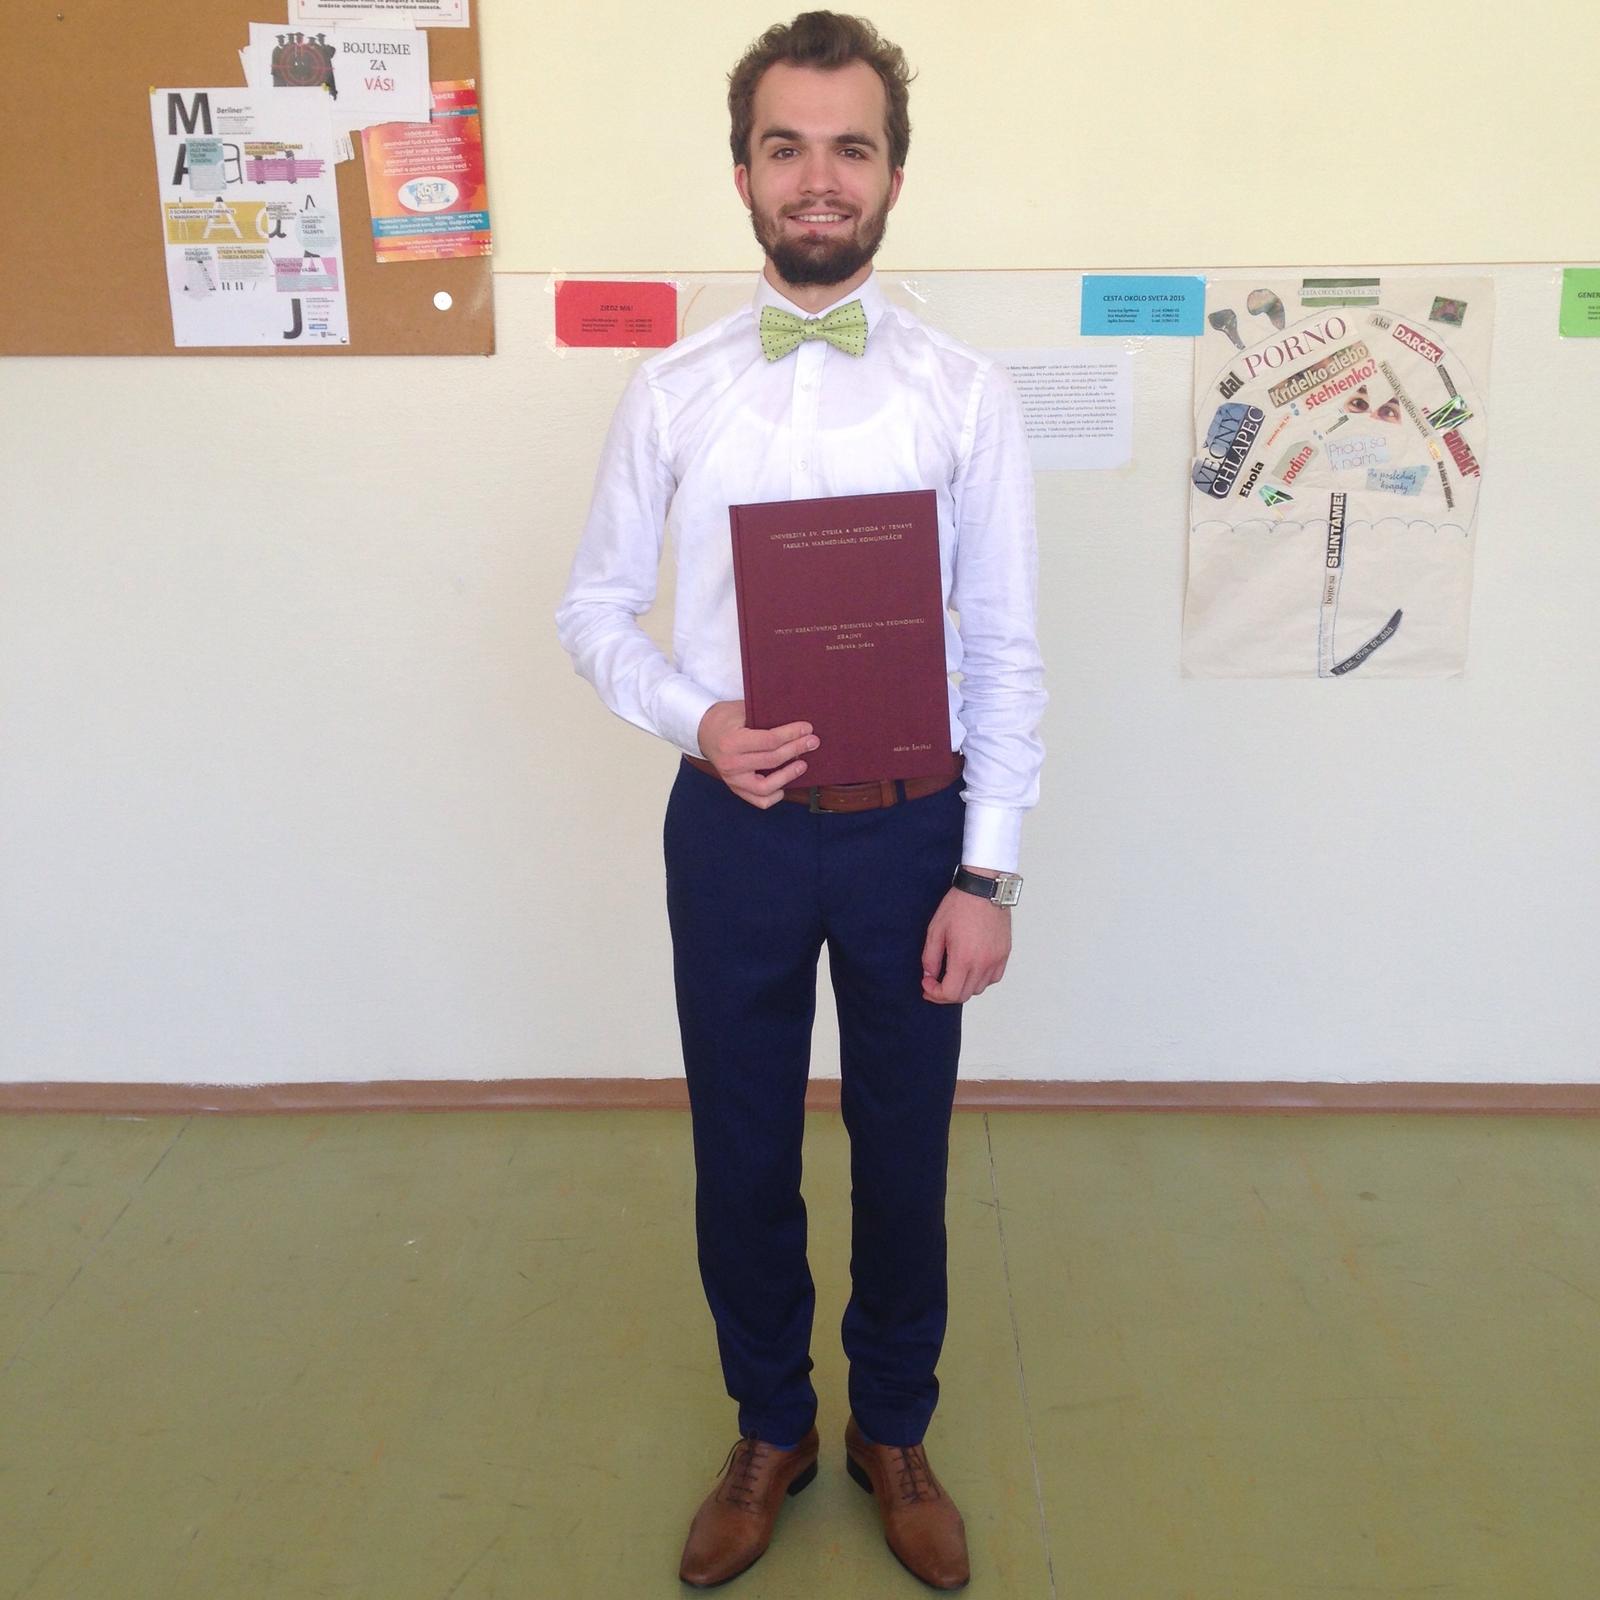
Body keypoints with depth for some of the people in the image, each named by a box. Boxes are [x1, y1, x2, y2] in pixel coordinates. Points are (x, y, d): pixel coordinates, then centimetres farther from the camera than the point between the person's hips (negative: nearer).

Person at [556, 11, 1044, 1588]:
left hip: (910, 825, 0)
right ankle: (770, 1430, 39)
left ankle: (894, 1433, 40)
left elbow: (1006, 651, -3)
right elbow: (595, 605, 4)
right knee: (739, 1156, 13)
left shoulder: (966, 394, -4)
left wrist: (986, 873, -7)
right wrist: (698, 719, -15)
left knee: (905, 1154, 14)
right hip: (732, 825, 1)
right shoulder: (672, 392, -1)